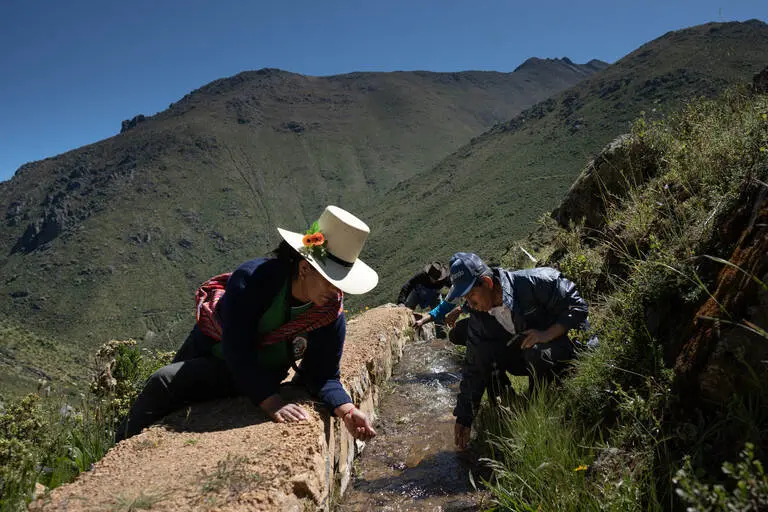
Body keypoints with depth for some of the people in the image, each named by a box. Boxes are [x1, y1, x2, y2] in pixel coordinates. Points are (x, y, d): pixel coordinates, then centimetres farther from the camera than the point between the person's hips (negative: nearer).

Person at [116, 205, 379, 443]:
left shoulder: (332, 316, -22)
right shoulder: (251, 278, -34)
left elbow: (322, 375, -14)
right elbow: (238, 353, -35)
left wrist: (347, 410, -33)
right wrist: (272, 403, -44)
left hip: (261, 377, 1)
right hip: (209, 352, -1)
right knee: (163, 383, -22)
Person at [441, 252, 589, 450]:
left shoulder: (533, 282, -26)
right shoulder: (478, 318, -9)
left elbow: (578, 305, -19)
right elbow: (474, 369, -7)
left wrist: (547, 334, -33)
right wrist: (464, 418, -7)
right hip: (528, 358, 5)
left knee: (536, 353, -36)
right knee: (484, 354, -16)